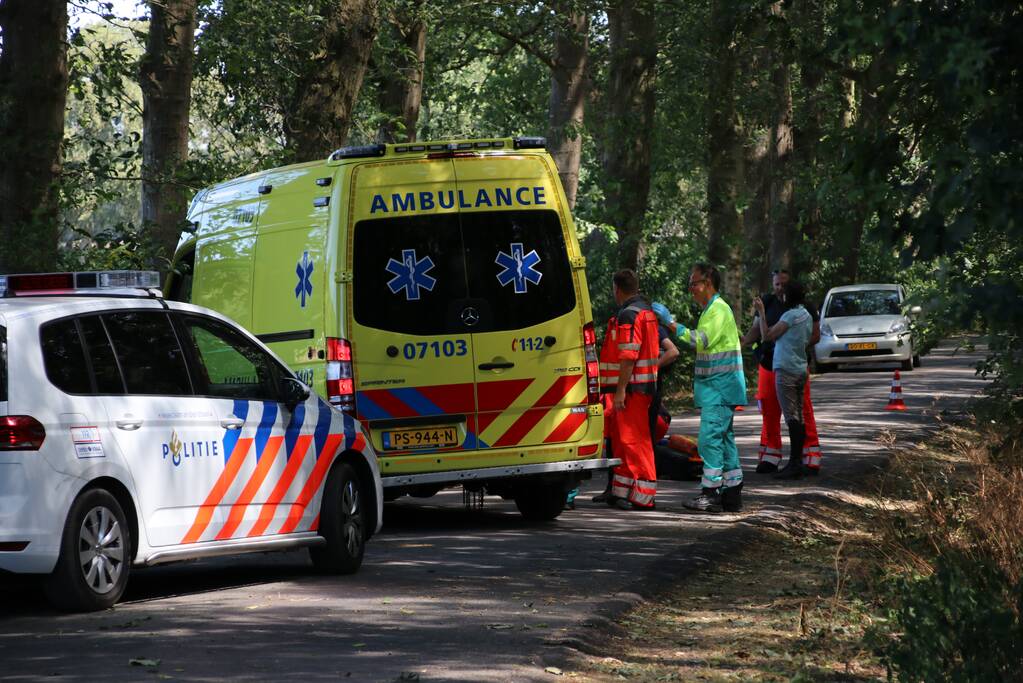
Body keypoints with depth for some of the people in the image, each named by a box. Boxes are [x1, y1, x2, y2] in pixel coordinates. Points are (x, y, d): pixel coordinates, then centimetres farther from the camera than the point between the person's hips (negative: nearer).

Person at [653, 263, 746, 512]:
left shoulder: (719, 309, -13)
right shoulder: (710, 310, 19)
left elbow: (702, 340, -23)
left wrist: (671, 323, -23)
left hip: (719, 386, -10)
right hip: (714, 386, 10)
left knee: (710, 437, -12)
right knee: (724, 438, 10)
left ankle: (710, 493, -13)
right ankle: (732, 493, 13)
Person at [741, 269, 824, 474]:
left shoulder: (805, 307, -1)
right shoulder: (767, 303, 7)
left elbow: (815, 335, 3)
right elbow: (757, 329, 6)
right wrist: (744, 340, -14)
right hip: (768, 364, 3)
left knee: (803, 411, -5)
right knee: (769, 412, 7)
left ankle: (809, 459, -2)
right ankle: (770, 458, 16)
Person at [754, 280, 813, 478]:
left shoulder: (791, 316, -12)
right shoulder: (807, 316, 15)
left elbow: (767, 336, -10)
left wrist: (761, 313, -4)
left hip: (786, 370, -9)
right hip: (801, 370, 9)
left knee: (792, 417, -11)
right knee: (798, 417, 10)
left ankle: (795, 464, -14)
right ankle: (796, 461, 13)